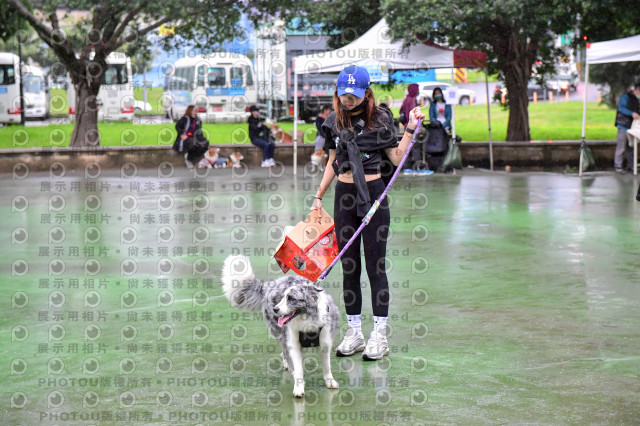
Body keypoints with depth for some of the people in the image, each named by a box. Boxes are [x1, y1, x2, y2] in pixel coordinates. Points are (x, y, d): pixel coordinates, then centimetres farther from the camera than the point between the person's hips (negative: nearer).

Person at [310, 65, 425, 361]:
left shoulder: (380, 119, -4)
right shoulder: (334, 123, 6)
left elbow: (397, 158, -1)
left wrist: (410, 130, -10)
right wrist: (319, 196, 16)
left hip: (373, 193, -4)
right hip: (344, 194, 4)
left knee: (375, 264, -2)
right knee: (348, 265, 6)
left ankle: (380, 334, 3)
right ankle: (354, 333, 13)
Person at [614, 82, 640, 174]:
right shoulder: (625, 97, -7)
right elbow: (620, 108, -18)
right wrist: (632, 113, -27)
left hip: (632, 126, 8)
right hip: (624, 126, -8)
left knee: (631, 147, 12)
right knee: (621, 147, -6)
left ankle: (630, 165, 19)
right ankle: (618, 166, -1)